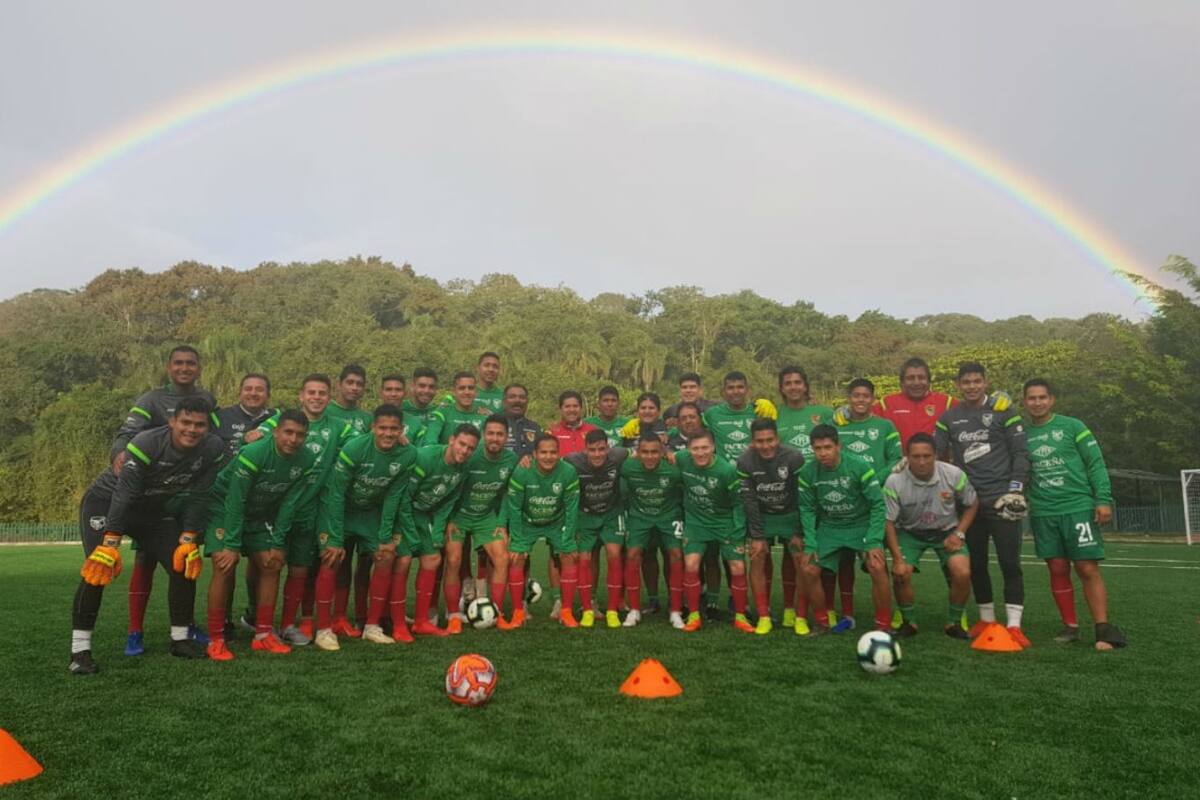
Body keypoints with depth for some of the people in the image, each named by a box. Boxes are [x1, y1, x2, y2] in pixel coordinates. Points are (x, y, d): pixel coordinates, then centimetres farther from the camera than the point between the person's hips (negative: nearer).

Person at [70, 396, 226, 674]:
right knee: (99, 567, -21)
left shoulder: (214, 449, -18)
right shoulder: (146, 444, -31)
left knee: (185, 565, -3)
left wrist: (188, 541, -13)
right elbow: (123, 495, -33)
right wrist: (110, 545, -37)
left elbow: (197, 497, -10)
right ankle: (80, 650, -12)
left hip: (154, 511, 5)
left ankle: (180, 639, 12)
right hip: (106, 501, -4)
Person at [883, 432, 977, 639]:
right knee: (900, 574, -20)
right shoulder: (894, 481, -23)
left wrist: (959, 533, -11)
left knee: (962, 573, -19)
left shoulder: (954, 475, -18)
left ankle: (954, 622, 7)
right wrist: (898, 559, -19)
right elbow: (889, 522, -14)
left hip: (946, 531, 1)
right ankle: (909, 622, 7)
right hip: (910, 532, -1)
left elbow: (972, 505, 0)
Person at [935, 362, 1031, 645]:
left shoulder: (1003, 411, 0)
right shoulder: (949, 417, 9)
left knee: (1010, 563, -4)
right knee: (976, 564, 10)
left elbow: (1020, 453, -1)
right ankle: (986, 619, 24)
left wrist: (1015, 489, -10)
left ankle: (1014, 624, 2)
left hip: (1002, 499, -3)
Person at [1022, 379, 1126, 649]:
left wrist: (1104, 500, -9)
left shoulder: (1072, 426, 1)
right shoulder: (1022, 434, 9)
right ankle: (1070, 626, 15)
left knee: (1088, 569, -6)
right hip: (1043, 513, 3)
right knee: (1058, 570, 6)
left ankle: (1104, 628, -1)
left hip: (1079, 508, -3)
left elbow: (1096, 464, -1)